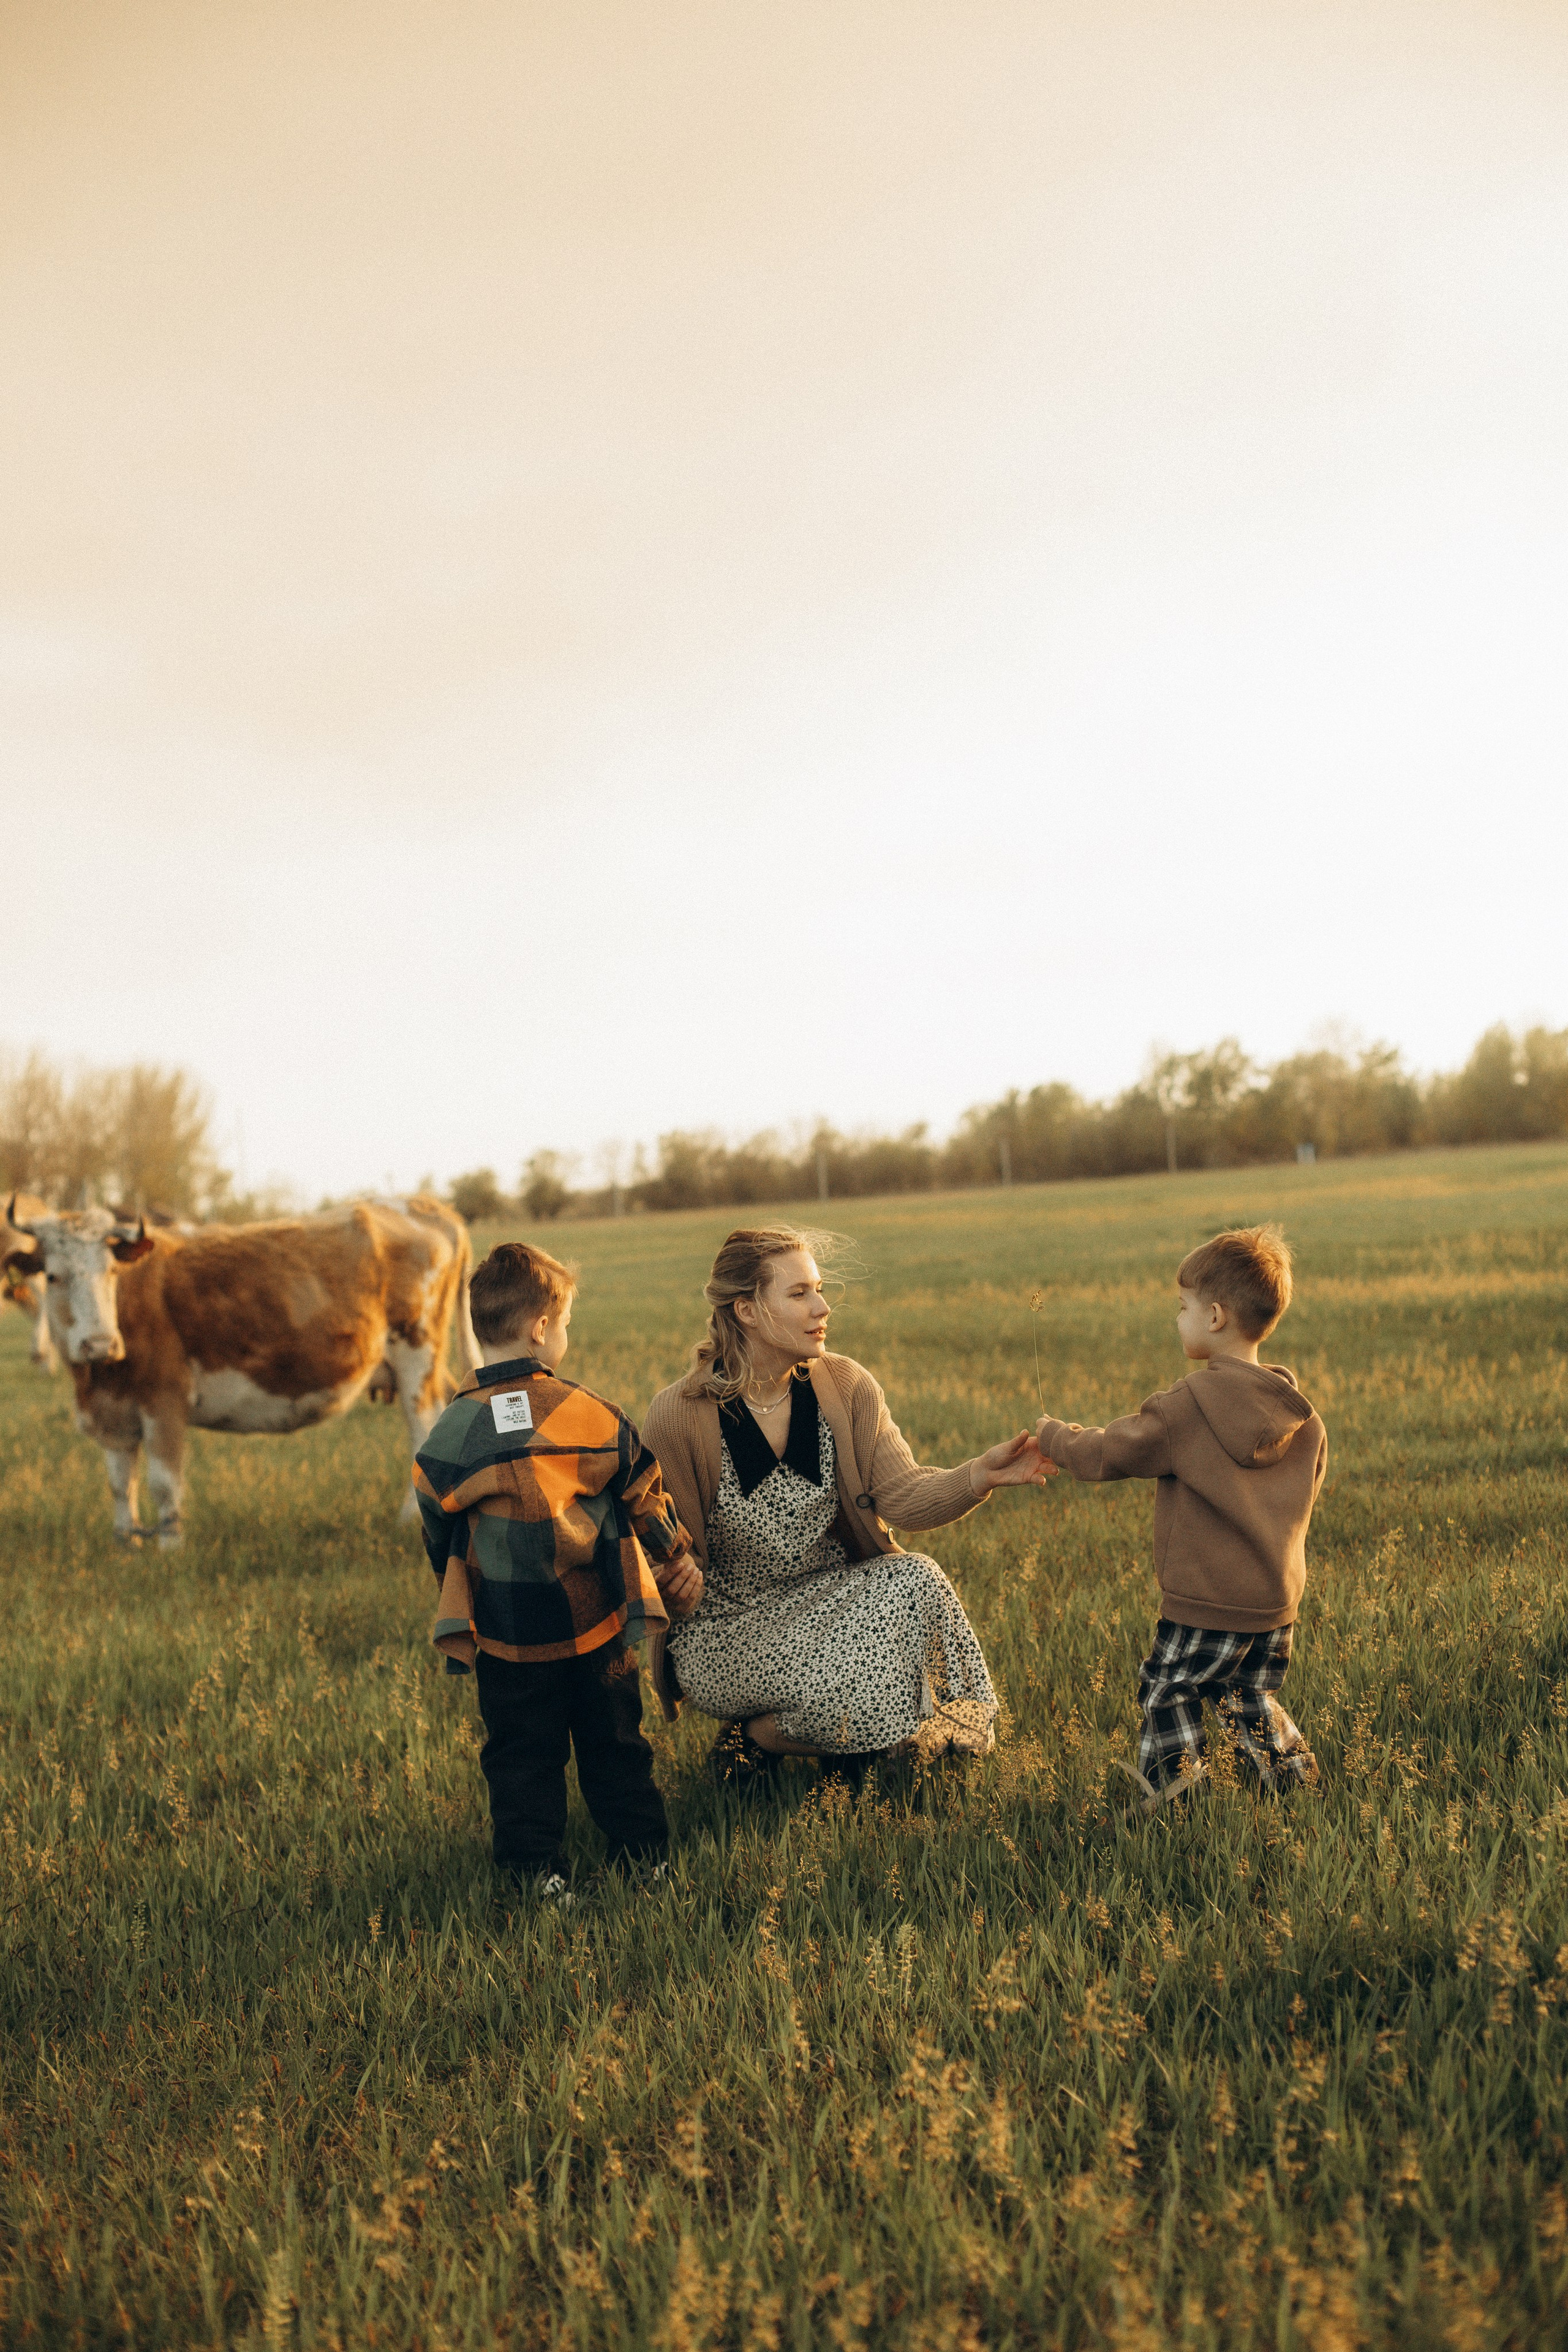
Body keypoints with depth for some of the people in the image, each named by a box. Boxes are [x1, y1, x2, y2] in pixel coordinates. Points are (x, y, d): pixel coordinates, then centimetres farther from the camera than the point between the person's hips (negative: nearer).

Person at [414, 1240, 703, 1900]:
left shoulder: (451, 1435, -8)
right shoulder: (594, 1414, -8)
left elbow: (439, 1539, 3)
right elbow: (647, 1503, 3)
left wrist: (460, 1606, 20)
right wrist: (678, 1567, 20)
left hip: (507, 1641, -1)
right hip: (598, 1624, 1)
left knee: (521, 1758, 12)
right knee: (615, 1746, 16)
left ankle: (537, 1871, 14)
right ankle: (643, 1855, 25)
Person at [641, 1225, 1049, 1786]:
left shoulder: (847, 1389, -4)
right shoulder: (677, 1417, -16)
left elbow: (901, 1496, -14)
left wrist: (980, 1475, -31)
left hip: (830, 1600, 5)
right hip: (727, 1626, -5)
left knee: (916, 1580, -26)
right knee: (852, 1690, -30)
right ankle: (753, 1736, 3)